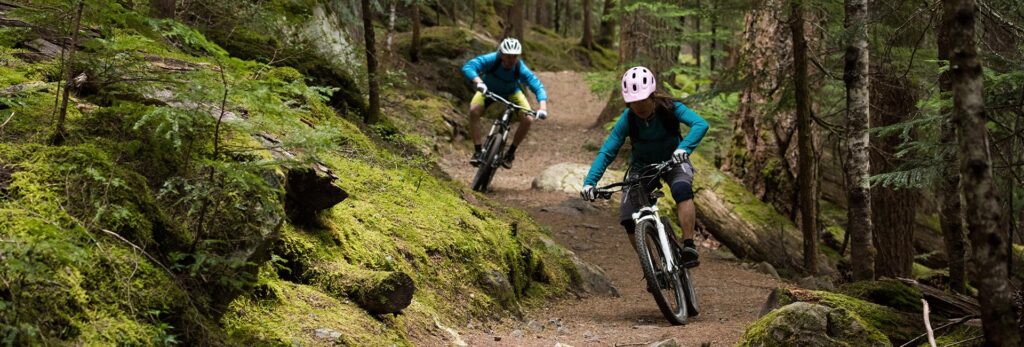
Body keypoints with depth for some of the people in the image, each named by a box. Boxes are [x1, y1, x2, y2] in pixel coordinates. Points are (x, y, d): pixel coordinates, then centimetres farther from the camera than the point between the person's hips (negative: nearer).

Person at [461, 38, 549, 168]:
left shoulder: (521, 69, -32)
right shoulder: (491, 59, -35)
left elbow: (538, 87, -32)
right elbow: (467, 67, -44)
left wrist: (543, 108, -48)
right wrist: (479, 82, -61)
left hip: (511, 94, 1)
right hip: (488, 90, -1)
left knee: (528, 119, -20)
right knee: (474, 110, -30)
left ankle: (510, 152, 1)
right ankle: (478, 150, -17)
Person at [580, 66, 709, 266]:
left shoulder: (670, 108, -27)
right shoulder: (628, 119, -23)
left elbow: (700, 124, -41)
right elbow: (607, 152, -23)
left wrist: (684, 148, -59)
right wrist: (589, 182, -37)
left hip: (673, 162, -2)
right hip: (642, 166, 2)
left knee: (682, 190, -36)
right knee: (628, 220, -13)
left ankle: (689, 246, -31)